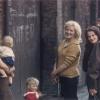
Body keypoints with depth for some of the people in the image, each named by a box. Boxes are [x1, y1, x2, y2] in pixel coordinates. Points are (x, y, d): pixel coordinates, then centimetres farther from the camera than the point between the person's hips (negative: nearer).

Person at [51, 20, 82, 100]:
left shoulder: (74, 46, -19)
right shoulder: (63, 42, 7)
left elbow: (66, 63, -21)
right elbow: (58, 58, 8)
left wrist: (54, 73, -13)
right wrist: (54, 70, -6)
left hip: (70, 77, -8)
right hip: (62, 76, 8)